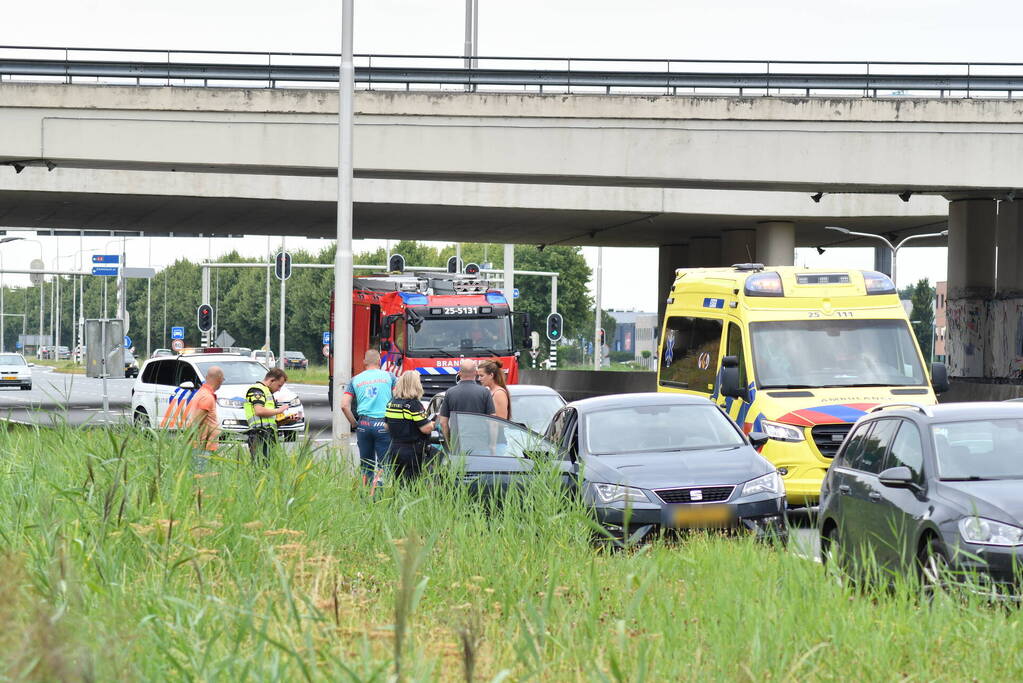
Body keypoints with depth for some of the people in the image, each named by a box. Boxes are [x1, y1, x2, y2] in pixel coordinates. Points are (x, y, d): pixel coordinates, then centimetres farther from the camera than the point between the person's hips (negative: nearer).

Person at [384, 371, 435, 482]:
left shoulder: (391, 403, 6)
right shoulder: (414, 404, -16)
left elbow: (387, 426, 14)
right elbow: (426, 429, -18)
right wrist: (433, 423, 2)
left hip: (395, 449, 7)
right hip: (412, 452, -7)